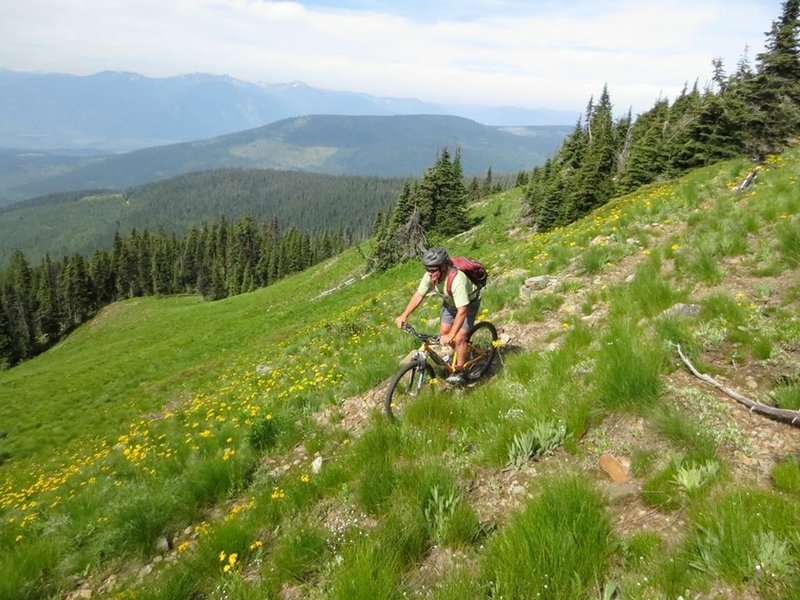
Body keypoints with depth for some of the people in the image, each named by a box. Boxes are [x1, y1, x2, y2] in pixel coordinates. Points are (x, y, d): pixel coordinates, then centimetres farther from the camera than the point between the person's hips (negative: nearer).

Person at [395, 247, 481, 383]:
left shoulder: (457, 280, -44)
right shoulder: (430, 276, -25)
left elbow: (462, 311, -45)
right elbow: (418, 295, -13)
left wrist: (450, 336, -49)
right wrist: (404, 316, -22)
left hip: (468, 303, -6)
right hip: (450, 302, 6)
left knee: (459, 338, -13)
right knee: (444, 332, 5)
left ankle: (459, 371, 6)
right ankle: (460, 353, 32)